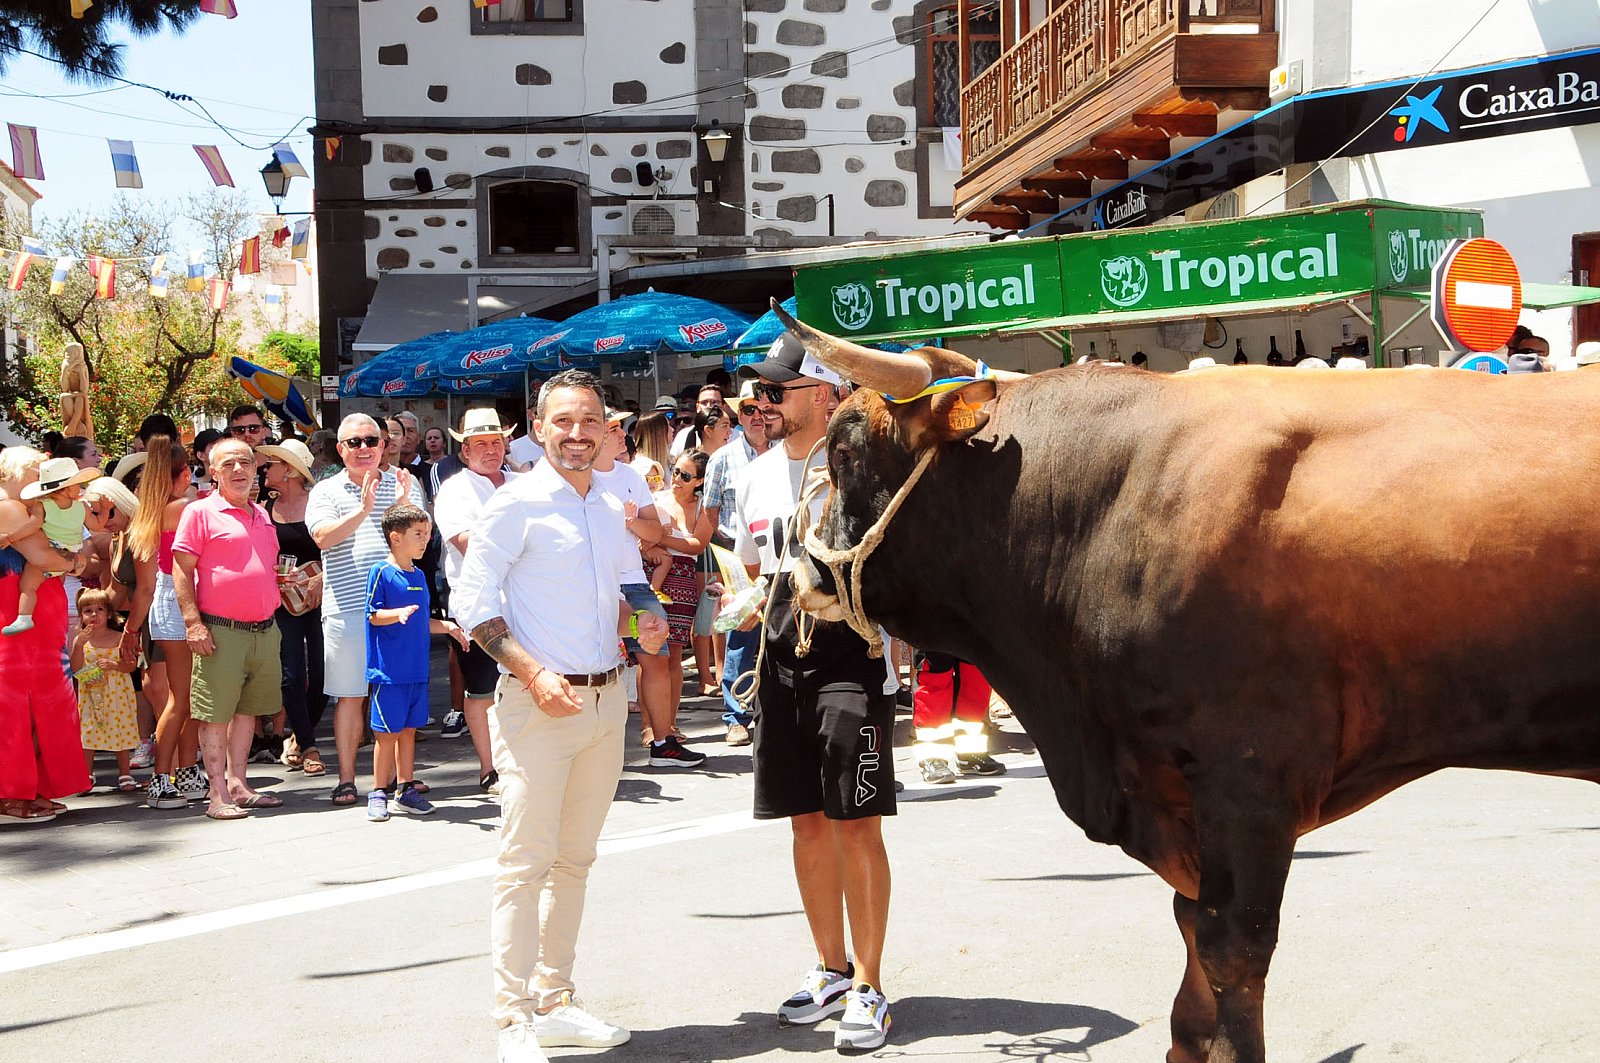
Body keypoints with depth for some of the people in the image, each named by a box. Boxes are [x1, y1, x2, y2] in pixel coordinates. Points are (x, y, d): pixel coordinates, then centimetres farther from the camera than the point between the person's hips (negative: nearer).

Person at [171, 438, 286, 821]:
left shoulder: (262, 515, 16)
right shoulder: (201, 512, -4)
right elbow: (181, 570, -8)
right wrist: (193, 622, -15)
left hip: (264, 630, 7)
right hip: (221, 631, -7)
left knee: (248, 709, 12)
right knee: (217, 714, -3)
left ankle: (238, 784, 20)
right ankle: (219, 795, 1)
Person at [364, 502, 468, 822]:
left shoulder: (418, 575, 14)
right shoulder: (382, 572, -8)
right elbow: (373, 615, -12)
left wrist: (446, 626, 11)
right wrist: (398, 614, -27)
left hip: (417, 669, 7)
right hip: (390, 671, -7)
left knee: (409, 730, 12)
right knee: (387, 733, -2)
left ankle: (407, 789, 19)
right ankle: (378, 793, 8)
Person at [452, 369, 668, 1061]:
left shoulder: (610, 511, 13)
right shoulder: (517, 503, -8)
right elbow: (472, 602, -11)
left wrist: (635, 626, 2)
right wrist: (535, 672, -20)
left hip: (605, 701, 7)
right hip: (538, 703, -7)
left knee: (574, 860, 13)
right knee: (526, 862, -6)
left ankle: (556, 1002, 23)